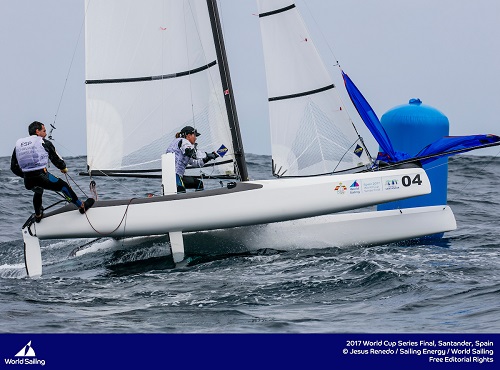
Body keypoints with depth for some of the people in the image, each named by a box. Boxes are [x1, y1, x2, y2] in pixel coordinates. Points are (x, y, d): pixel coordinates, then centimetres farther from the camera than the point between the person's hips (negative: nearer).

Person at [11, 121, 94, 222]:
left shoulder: (18, 144, 14)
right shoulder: (44, 143, 1)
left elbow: (14, 168, 15)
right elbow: (56, 159, 7)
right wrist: (64, 168, 28)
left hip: (28, 183, 6)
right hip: (41, 176, -5)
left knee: (38, 191, 39)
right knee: (63, 186, 16)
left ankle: (38, 216, 51)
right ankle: (82, 206, 23)